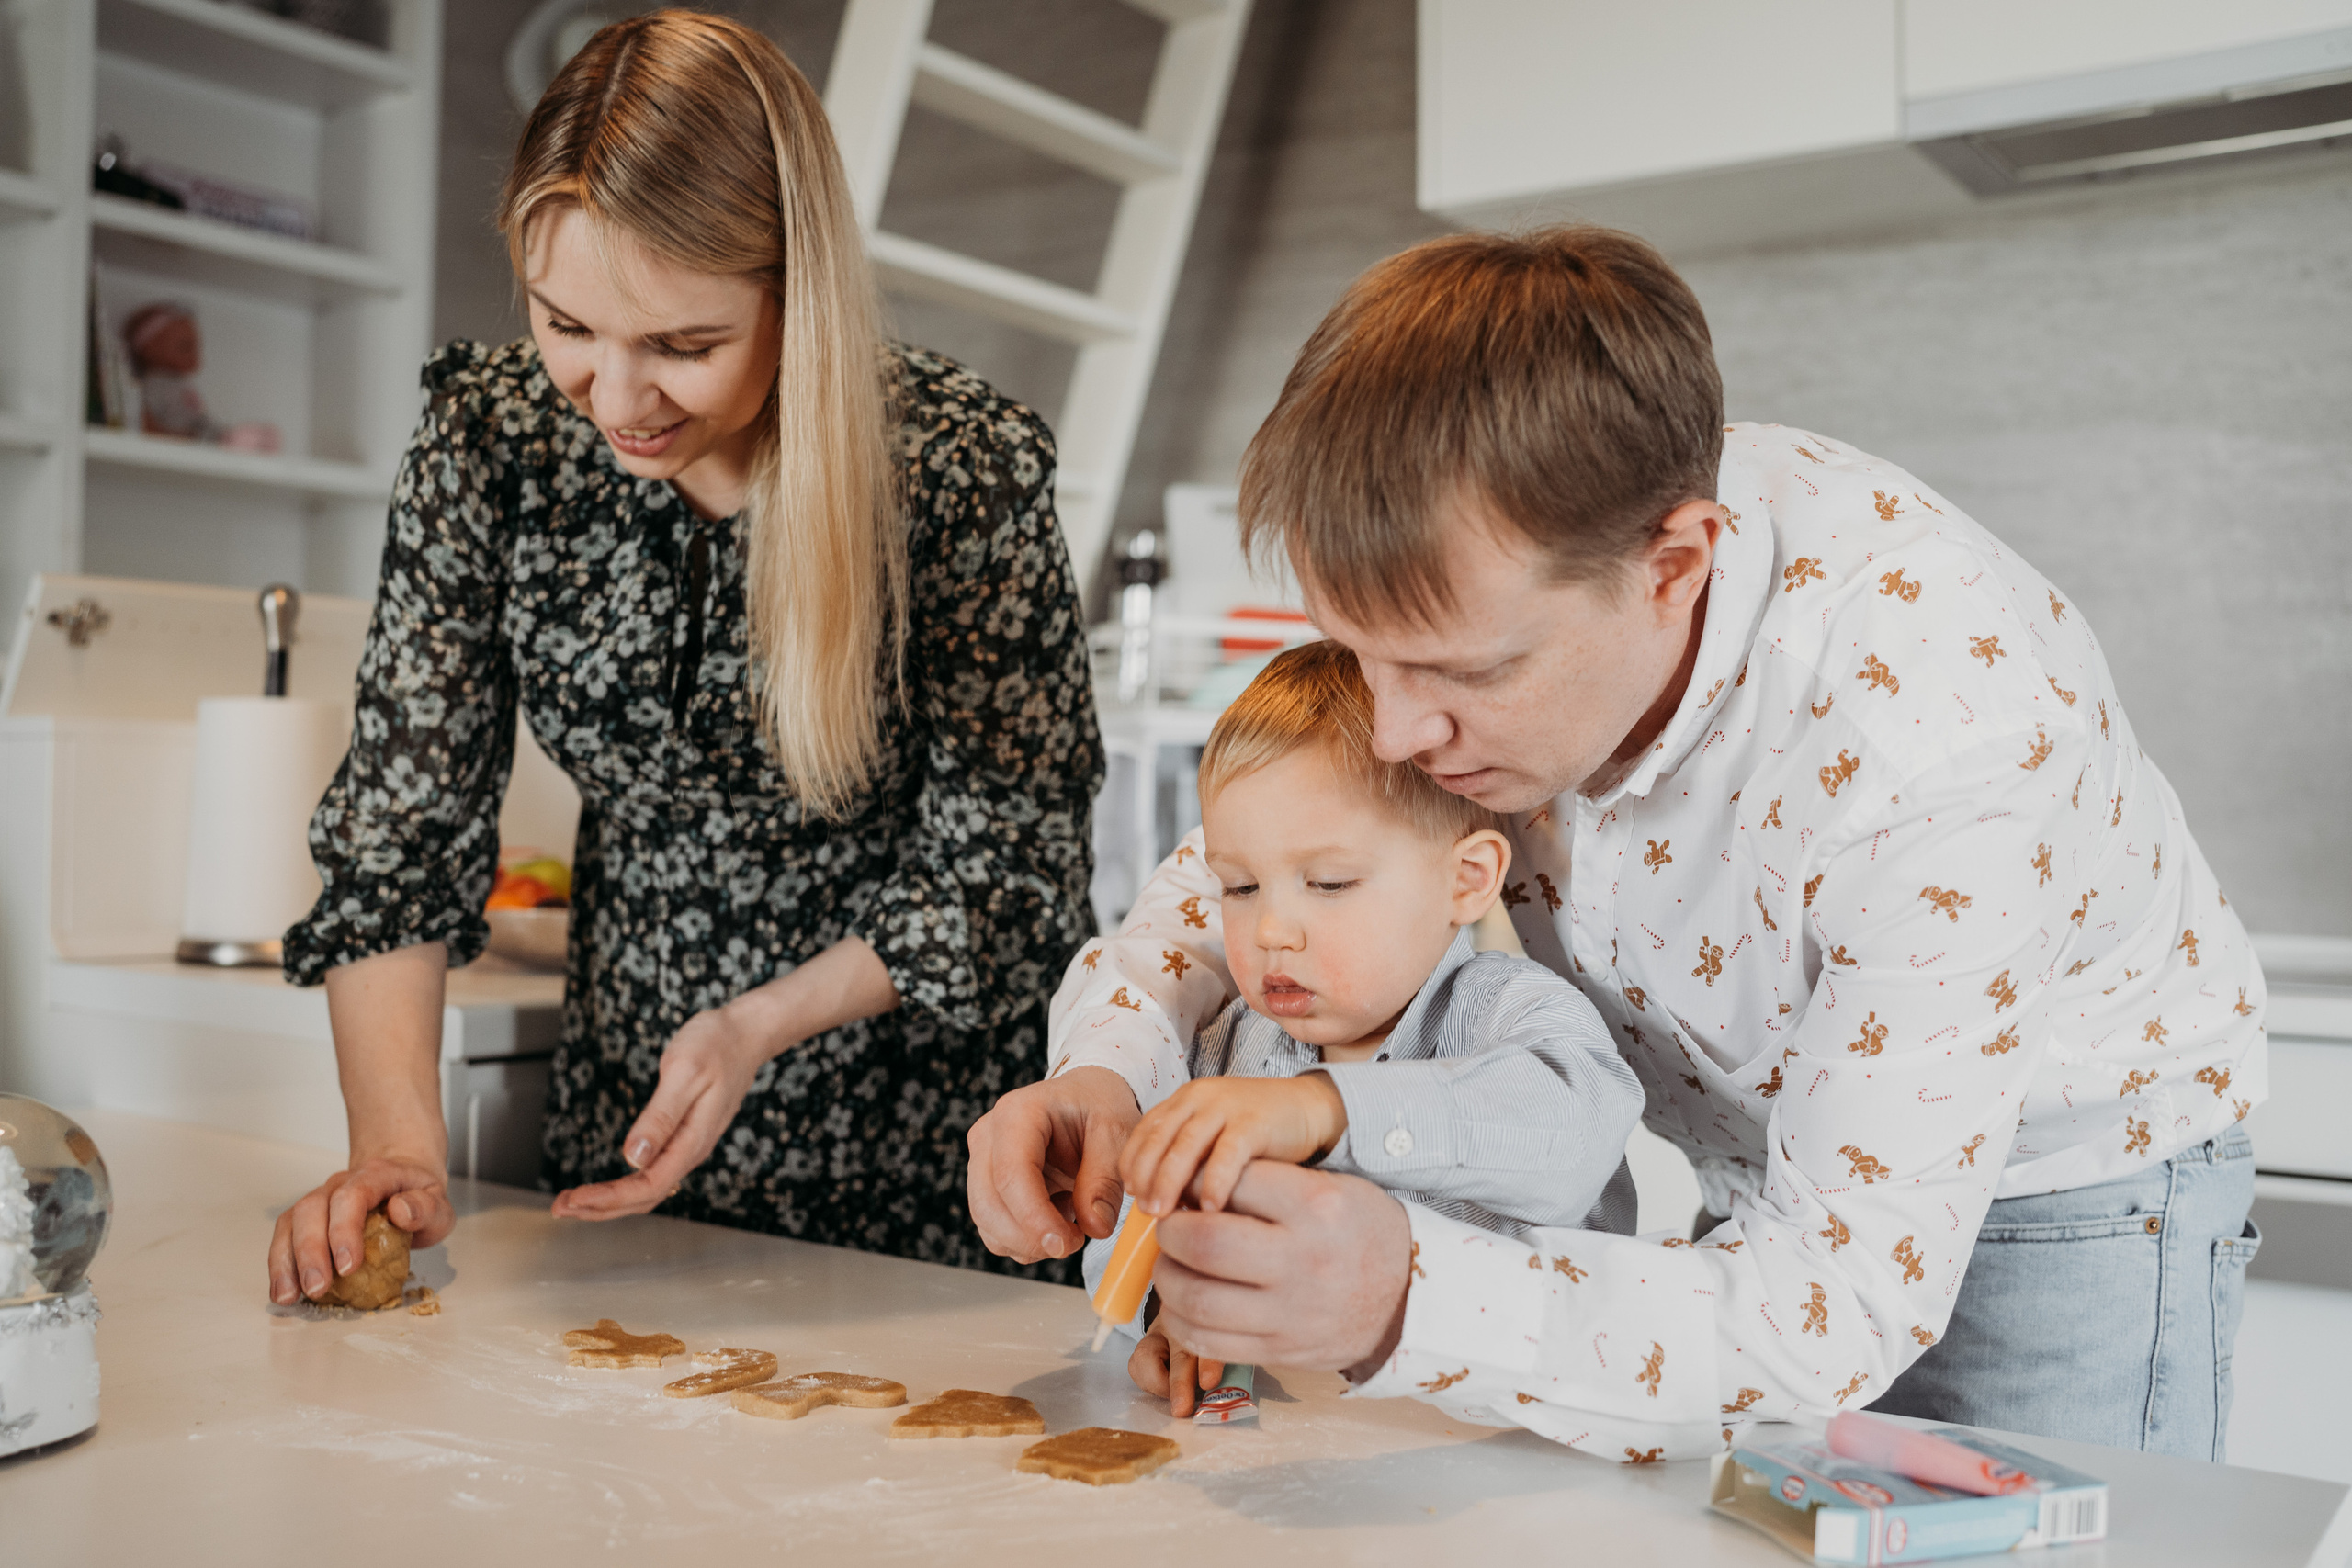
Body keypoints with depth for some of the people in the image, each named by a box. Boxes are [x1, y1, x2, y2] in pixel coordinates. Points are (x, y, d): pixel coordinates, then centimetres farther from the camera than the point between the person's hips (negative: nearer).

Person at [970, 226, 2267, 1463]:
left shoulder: (1940, 734, -39)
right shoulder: (1463, 584, -22)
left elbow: (1848, 1300, -37)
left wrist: (1408, 1305, -53)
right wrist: (1105, 1074, -29)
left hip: (2056, 1181, -4)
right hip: (1756, 1182, 4)